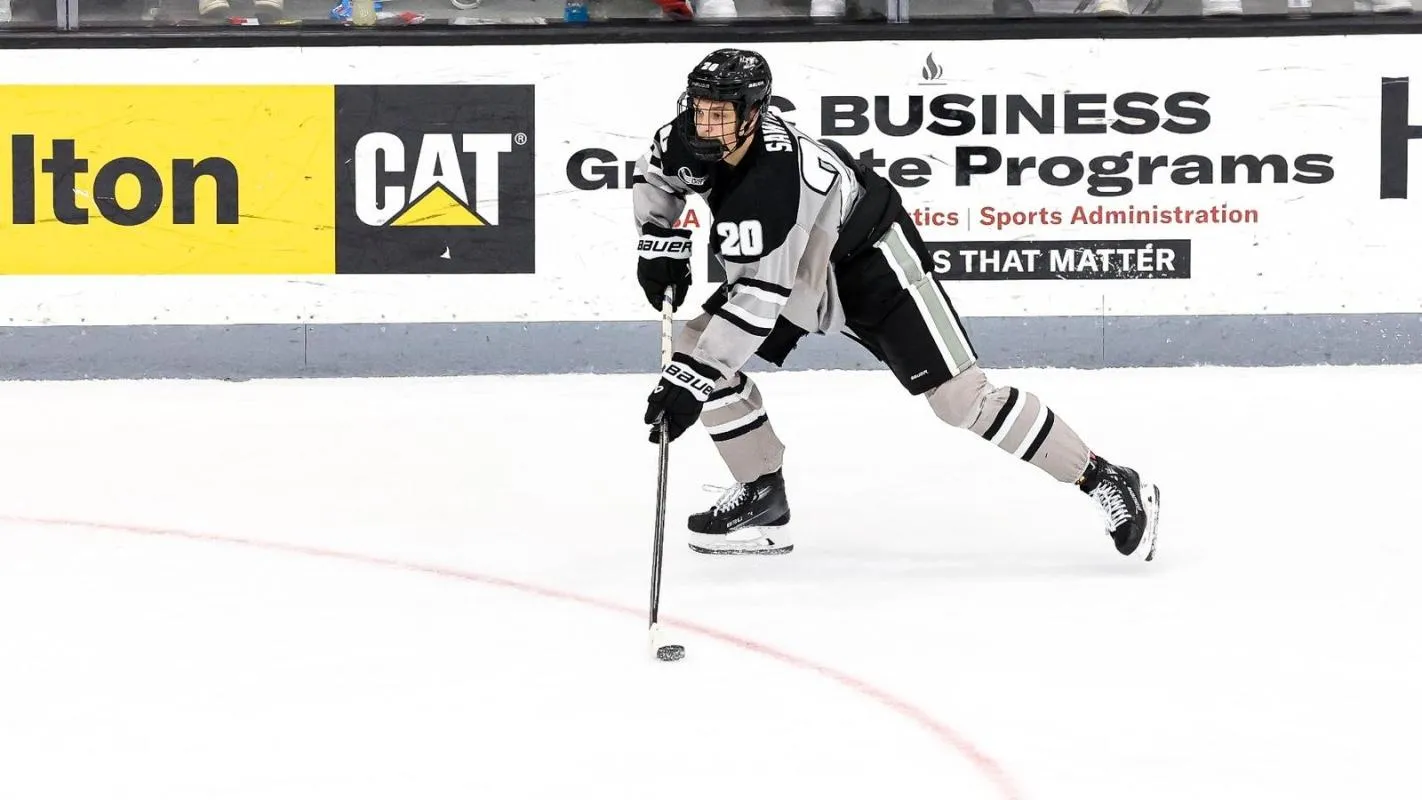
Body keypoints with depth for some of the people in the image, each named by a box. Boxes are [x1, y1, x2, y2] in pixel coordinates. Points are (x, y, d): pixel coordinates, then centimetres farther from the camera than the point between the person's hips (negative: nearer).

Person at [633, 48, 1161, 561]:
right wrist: (661, 243, -4)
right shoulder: (691, 140, -16)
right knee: (695, 344, -4)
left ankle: (1104, 482, -4)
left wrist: (692, 380, -43)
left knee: (961, 397, -14)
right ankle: (763, 496, 8)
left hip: (871, 262, -8)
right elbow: (656, 174, 10)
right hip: (800, 266, 9)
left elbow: (758, 301, -41)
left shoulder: (774, 180, -39)